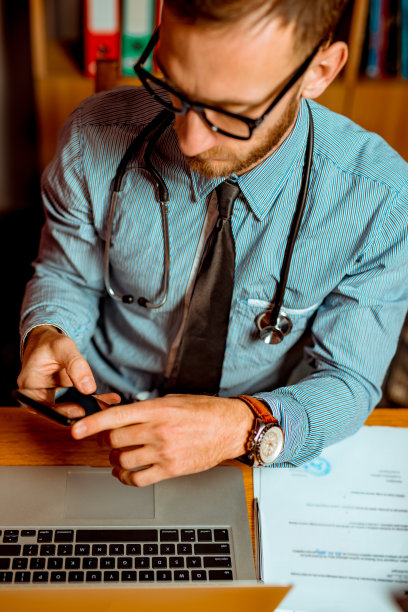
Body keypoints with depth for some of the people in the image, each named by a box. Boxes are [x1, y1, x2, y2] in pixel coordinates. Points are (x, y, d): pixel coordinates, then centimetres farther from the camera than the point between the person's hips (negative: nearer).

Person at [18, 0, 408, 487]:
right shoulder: (94, 138, -16)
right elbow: (65, 275, 0)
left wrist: (242, 427, -32)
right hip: (103, 407, 1)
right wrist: (45, 334, -22)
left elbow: (347, 379, -13)